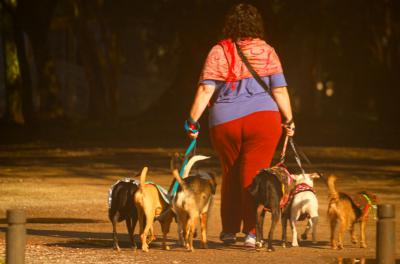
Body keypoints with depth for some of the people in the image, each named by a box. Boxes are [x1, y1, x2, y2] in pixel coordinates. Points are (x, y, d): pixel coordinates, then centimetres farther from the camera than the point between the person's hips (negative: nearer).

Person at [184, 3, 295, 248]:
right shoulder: (267, 52, 2)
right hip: (263, 117, -1)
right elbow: (279, 90, 0)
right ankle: (251, 231, -6)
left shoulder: (218, 52, 2)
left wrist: (193, 119, -3)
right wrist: (289, 120, 9)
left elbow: (206, 89, -5)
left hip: (224, 122, 1)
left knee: (230, 175, 17)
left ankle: (229, 229, 22)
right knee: (254, 175, 1)